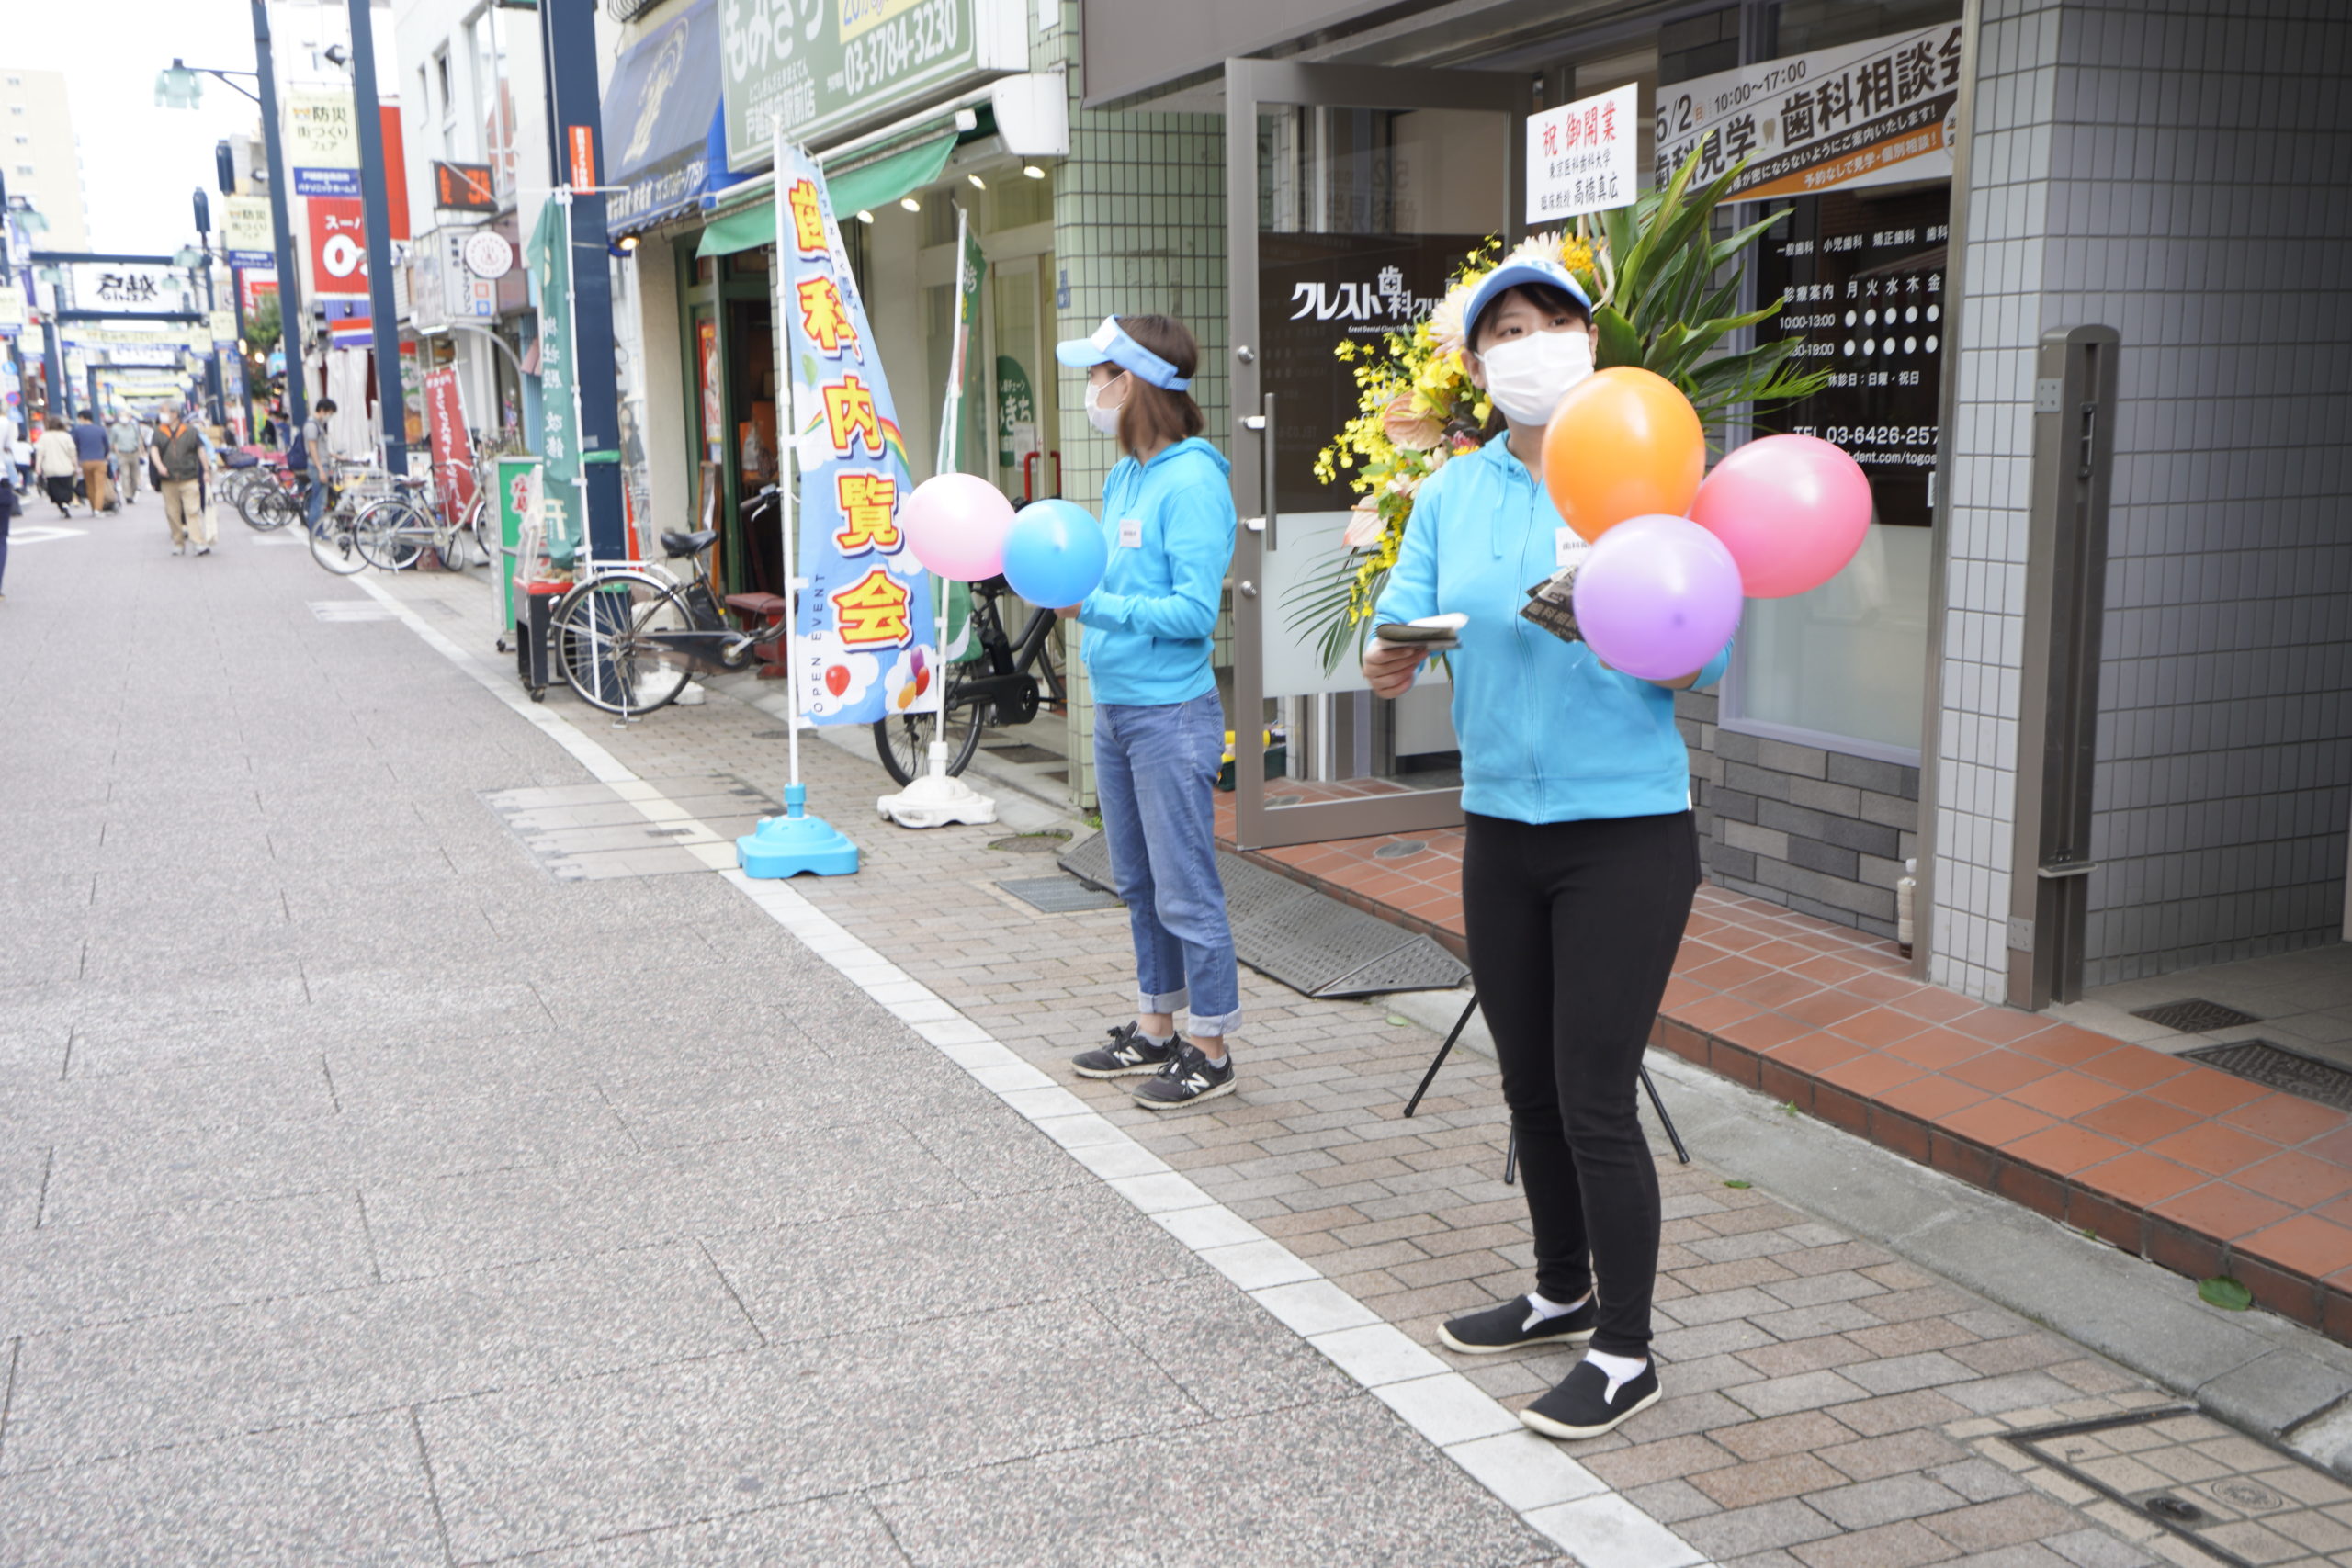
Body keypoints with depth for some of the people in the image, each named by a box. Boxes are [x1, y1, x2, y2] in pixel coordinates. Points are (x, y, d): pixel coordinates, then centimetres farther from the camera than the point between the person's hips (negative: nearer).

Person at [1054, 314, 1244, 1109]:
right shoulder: (1123, 477, 12)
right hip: (1114, 708, 9)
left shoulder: (1191, 481, -15)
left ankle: (1211, 1050, 10)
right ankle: (1155, 1031, 30)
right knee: (1140, 886, 17)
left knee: (1185, 893, -1)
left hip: (1170, 714, -9)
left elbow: (1195, 610, -20)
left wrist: (1094, 607, -24)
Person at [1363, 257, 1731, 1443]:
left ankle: (1624, 1352, 14)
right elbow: (1399, 624, -1)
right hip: (1499, 823, 5)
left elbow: (1708, 662, -10)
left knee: (1594, 1098, -4)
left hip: (1625, 829, -5)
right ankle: (1563, 1292, 38)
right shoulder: (1452, 494, 6)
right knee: (1530, 1085, 17)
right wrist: (1387, 661, -24)